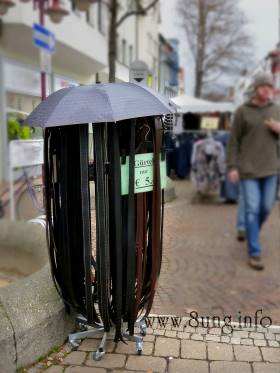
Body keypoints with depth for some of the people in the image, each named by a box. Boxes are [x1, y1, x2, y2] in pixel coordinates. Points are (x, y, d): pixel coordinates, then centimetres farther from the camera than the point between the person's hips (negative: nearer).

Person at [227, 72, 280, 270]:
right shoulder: (242, 111, -3)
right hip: (248, 168, -4)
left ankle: (250, 232, 39)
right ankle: (254, 253, 3)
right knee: (252, 209, -6)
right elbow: (233, 141, -2)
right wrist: (232, 167, -8)